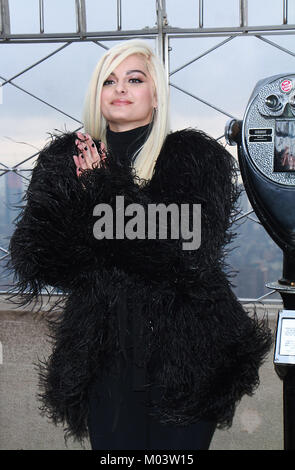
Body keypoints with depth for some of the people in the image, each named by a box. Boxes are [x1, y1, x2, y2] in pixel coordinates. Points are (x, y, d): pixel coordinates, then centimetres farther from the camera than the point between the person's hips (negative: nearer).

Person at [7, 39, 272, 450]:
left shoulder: (196, 157, -2)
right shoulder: (65, 160, 6)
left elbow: (191, 252, -18)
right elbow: (31, 257, -5)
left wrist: (100, 190, -14)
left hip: (183, 356, -2)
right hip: (103, 356, 2)